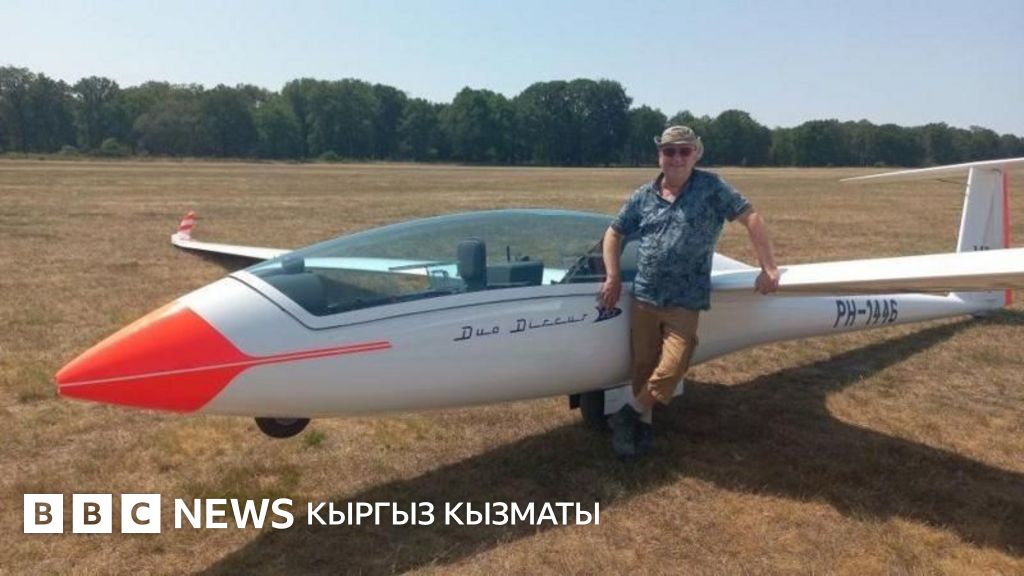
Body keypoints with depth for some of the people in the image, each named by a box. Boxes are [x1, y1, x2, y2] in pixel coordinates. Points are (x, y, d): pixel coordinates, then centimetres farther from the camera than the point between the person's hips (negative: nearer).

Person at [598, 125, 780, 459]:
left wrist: (769, 268, -10)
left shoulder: (711, 188, -2)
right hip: (644, 297, 3)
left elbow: (751, 219, -4)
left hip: (685, 302, -3)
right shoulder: (643, 197, 7)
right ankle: (642, 426, 27)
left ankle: (628, 415, 13)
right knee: (643, 366, 9)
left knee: (670, 370, -9)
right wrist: (613, 278, 5)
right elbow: (614, 234, 16)